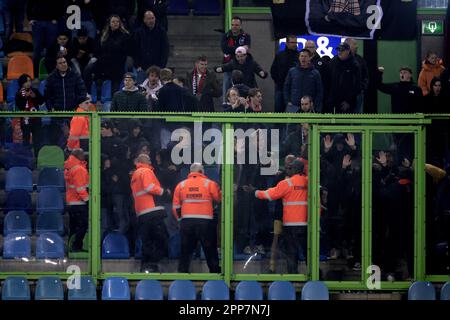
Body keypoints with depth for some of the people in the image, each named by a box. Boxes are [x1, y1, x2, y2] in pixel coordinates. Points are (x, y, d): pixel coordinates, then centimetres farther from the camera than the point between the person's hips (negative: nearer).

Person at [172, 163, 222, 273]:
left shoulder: (181, 185, 9)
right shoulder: (210, 184, 0)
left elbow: (176, 207, 11)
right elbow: (220, 199, 7)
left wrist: (180, 218, 24)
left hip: (186, 222, 2)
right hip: (205, 222, -2)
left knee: (186, 251, 11)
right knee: (210, 251, 7)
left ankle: (182, 271, 8)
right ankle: (215, 271, 9)